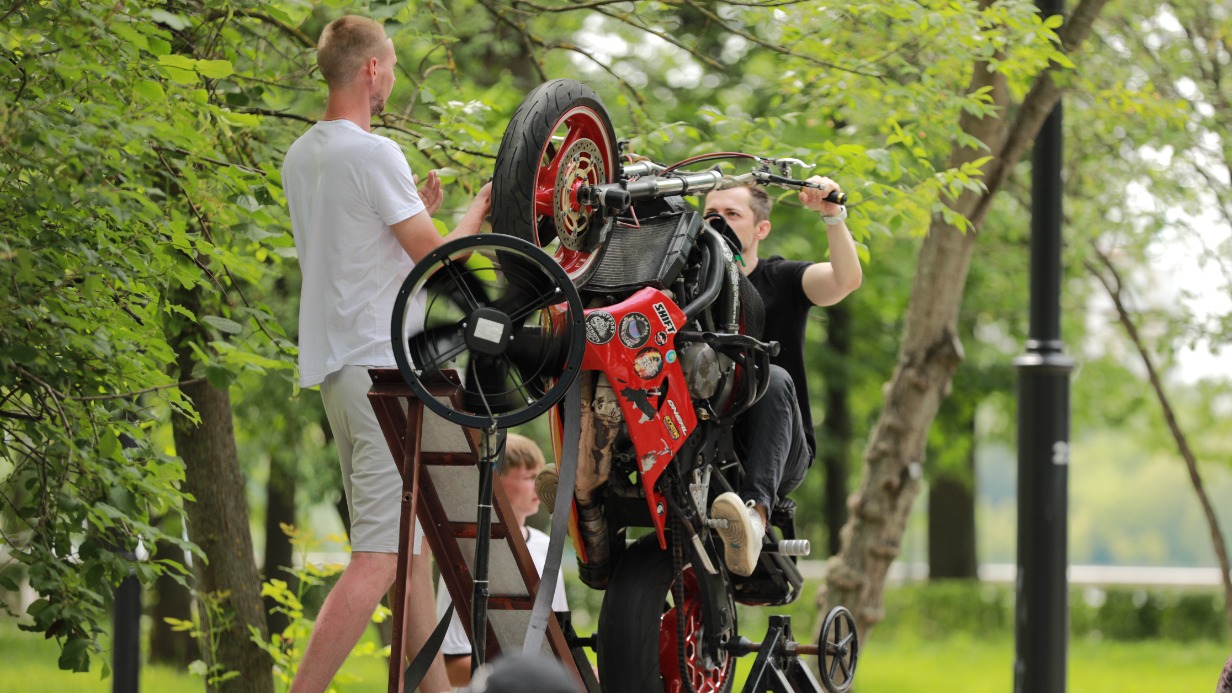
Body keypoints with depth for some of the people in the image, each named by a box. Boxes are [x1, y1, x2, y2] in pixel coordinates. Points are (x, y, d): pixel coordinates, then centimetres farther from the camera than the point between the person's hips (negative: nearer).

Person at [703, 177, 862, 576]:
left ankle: (756, 510, -54)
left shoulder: (781, 279, 9)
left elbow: (847, 279, -10)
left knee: (774, 379, -33)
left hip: (783, 453, -2)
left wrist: (832, 214, -23)